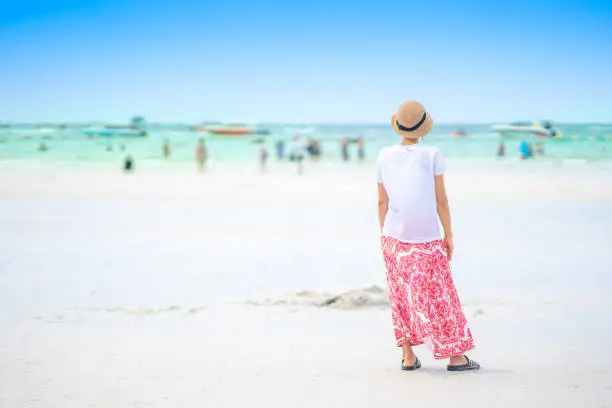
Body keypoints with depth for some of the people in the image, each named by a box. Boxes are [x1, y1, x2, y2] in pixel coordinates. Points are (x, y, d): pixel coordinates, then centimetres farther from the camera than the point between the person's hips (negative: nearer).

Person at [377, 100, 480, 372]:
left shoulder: (385, 157, 2)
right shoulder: (432, 155, -6)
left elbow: (382, 201, 5)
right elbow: (441, 199, -6)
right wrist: (449, 235, 3)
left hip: (394, 237, 3)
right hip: (427, 238, -3)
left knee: (402, 296, 12)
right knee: (437, 296, 3)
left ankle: (408, 356, 11)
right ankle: (455, 357, 9)